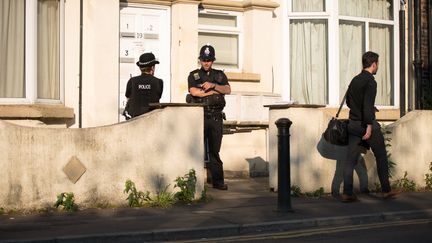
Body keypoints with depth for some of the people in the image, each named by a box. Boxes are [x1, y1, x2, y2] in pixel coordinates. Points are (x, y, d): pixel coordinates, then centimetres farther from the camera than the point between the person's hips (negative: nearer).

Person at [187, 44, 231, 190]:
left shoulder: (219, 75, 16)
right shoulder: (193, 75, 9)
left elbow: (228, 90, 2)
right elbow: (194, 92, -9)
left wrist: (213, 85, -13)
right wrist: (214, 92, -4)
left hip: (216, 117, 2)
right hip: (200, 117, -2)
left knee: (215, 150, 4)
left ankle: (218, 180, 6)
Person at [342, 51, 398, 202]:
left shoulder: (355, 80, 11)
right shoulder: (370, 81, -13)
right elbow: (368, 105, -22)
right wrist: (369, 126, -22)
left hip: (353, 124, 7)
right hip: (367, 124, -7)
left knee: (351, 159, 3)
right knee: (381, 157, 9)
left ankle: (347, 193, -1)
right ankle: (386, 191, 16)